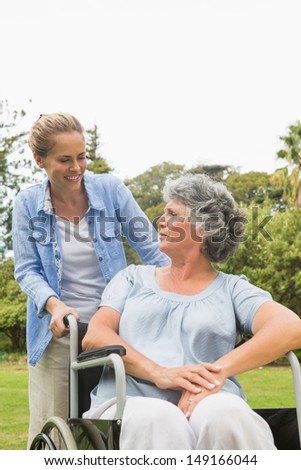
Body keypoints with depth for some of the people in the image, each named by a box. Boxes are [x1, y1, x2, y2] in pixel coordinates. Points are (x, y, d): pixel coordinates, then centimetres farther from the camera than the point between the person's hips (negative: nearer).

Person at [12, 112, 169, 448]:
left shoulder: (111, 189, -4)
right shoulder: (27, 204, -1)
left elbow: (149, 247, -2)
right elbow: (27, 270, -3)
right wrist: (54, 305, -21)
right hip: (58, 333, 0)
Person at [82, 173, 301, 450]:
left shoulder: (231, 288, 16)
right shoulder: (134, 278, 24)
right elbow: (94, 336, 7)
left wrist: (218, 372, -19)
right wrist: (158, 373, -13)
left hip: (213, 407, 0)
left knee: (225, 416, -38)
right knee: (157, 421, -38)